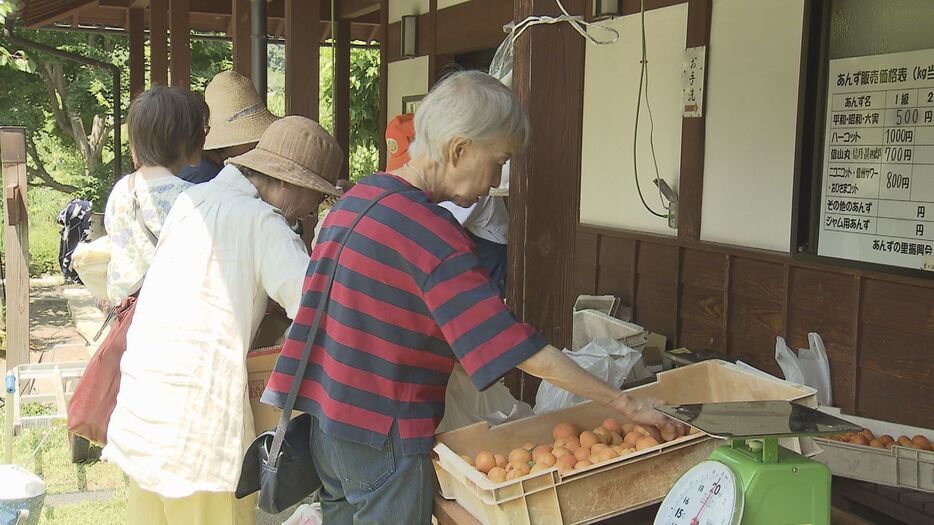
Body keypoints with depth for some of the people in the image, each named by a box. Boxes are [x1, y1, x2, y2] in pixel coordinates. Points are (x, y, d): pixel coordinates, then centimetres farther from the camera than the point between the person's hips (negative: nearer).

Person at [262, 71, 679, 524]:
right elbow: (523, 351, -25)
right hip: (383, 439, -8)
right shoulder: (433, 235, -23)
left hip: (326, 421, 8)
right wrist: (627, 405, -18)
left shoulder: (356, 197, 3)